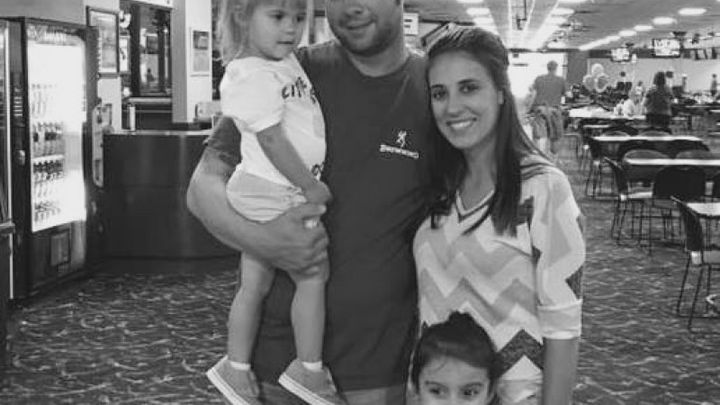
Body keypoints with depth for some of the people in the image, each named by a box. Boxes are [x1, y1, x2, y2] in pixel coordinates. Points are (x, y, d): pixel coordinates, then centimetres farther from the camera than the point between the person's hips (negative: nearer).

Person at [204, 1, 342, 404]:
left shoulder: (287, 61, 11)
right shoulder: (253, 76, -18)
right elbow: (272, 140, -21)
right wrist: (311, 186, -15)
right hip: (273, 195, -9)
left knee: (255, 283, 15)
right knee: (313, 274, -2)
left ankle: (237, 368, 25)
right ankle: (309, 369, 8)